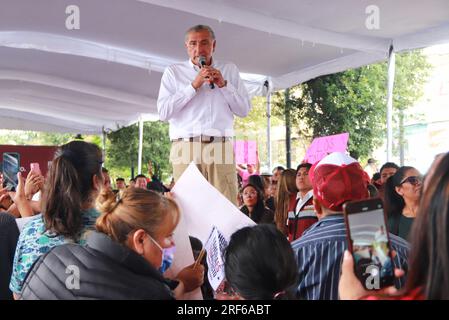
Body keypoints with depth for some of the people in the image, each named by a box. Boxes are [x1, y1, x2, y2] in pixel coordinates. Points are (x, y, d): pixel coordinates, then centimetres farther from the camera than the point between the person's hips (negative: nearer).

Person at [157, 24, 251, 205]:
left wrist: (224, 84, 0)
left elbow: (244, 110, 13)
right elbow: (163, 112, 0)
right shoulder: (173, 72, 12)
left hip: (221, 149, 1)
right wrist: (194, 85, -5)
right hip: (186, 149, -1)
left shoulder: (229, 70, 19)